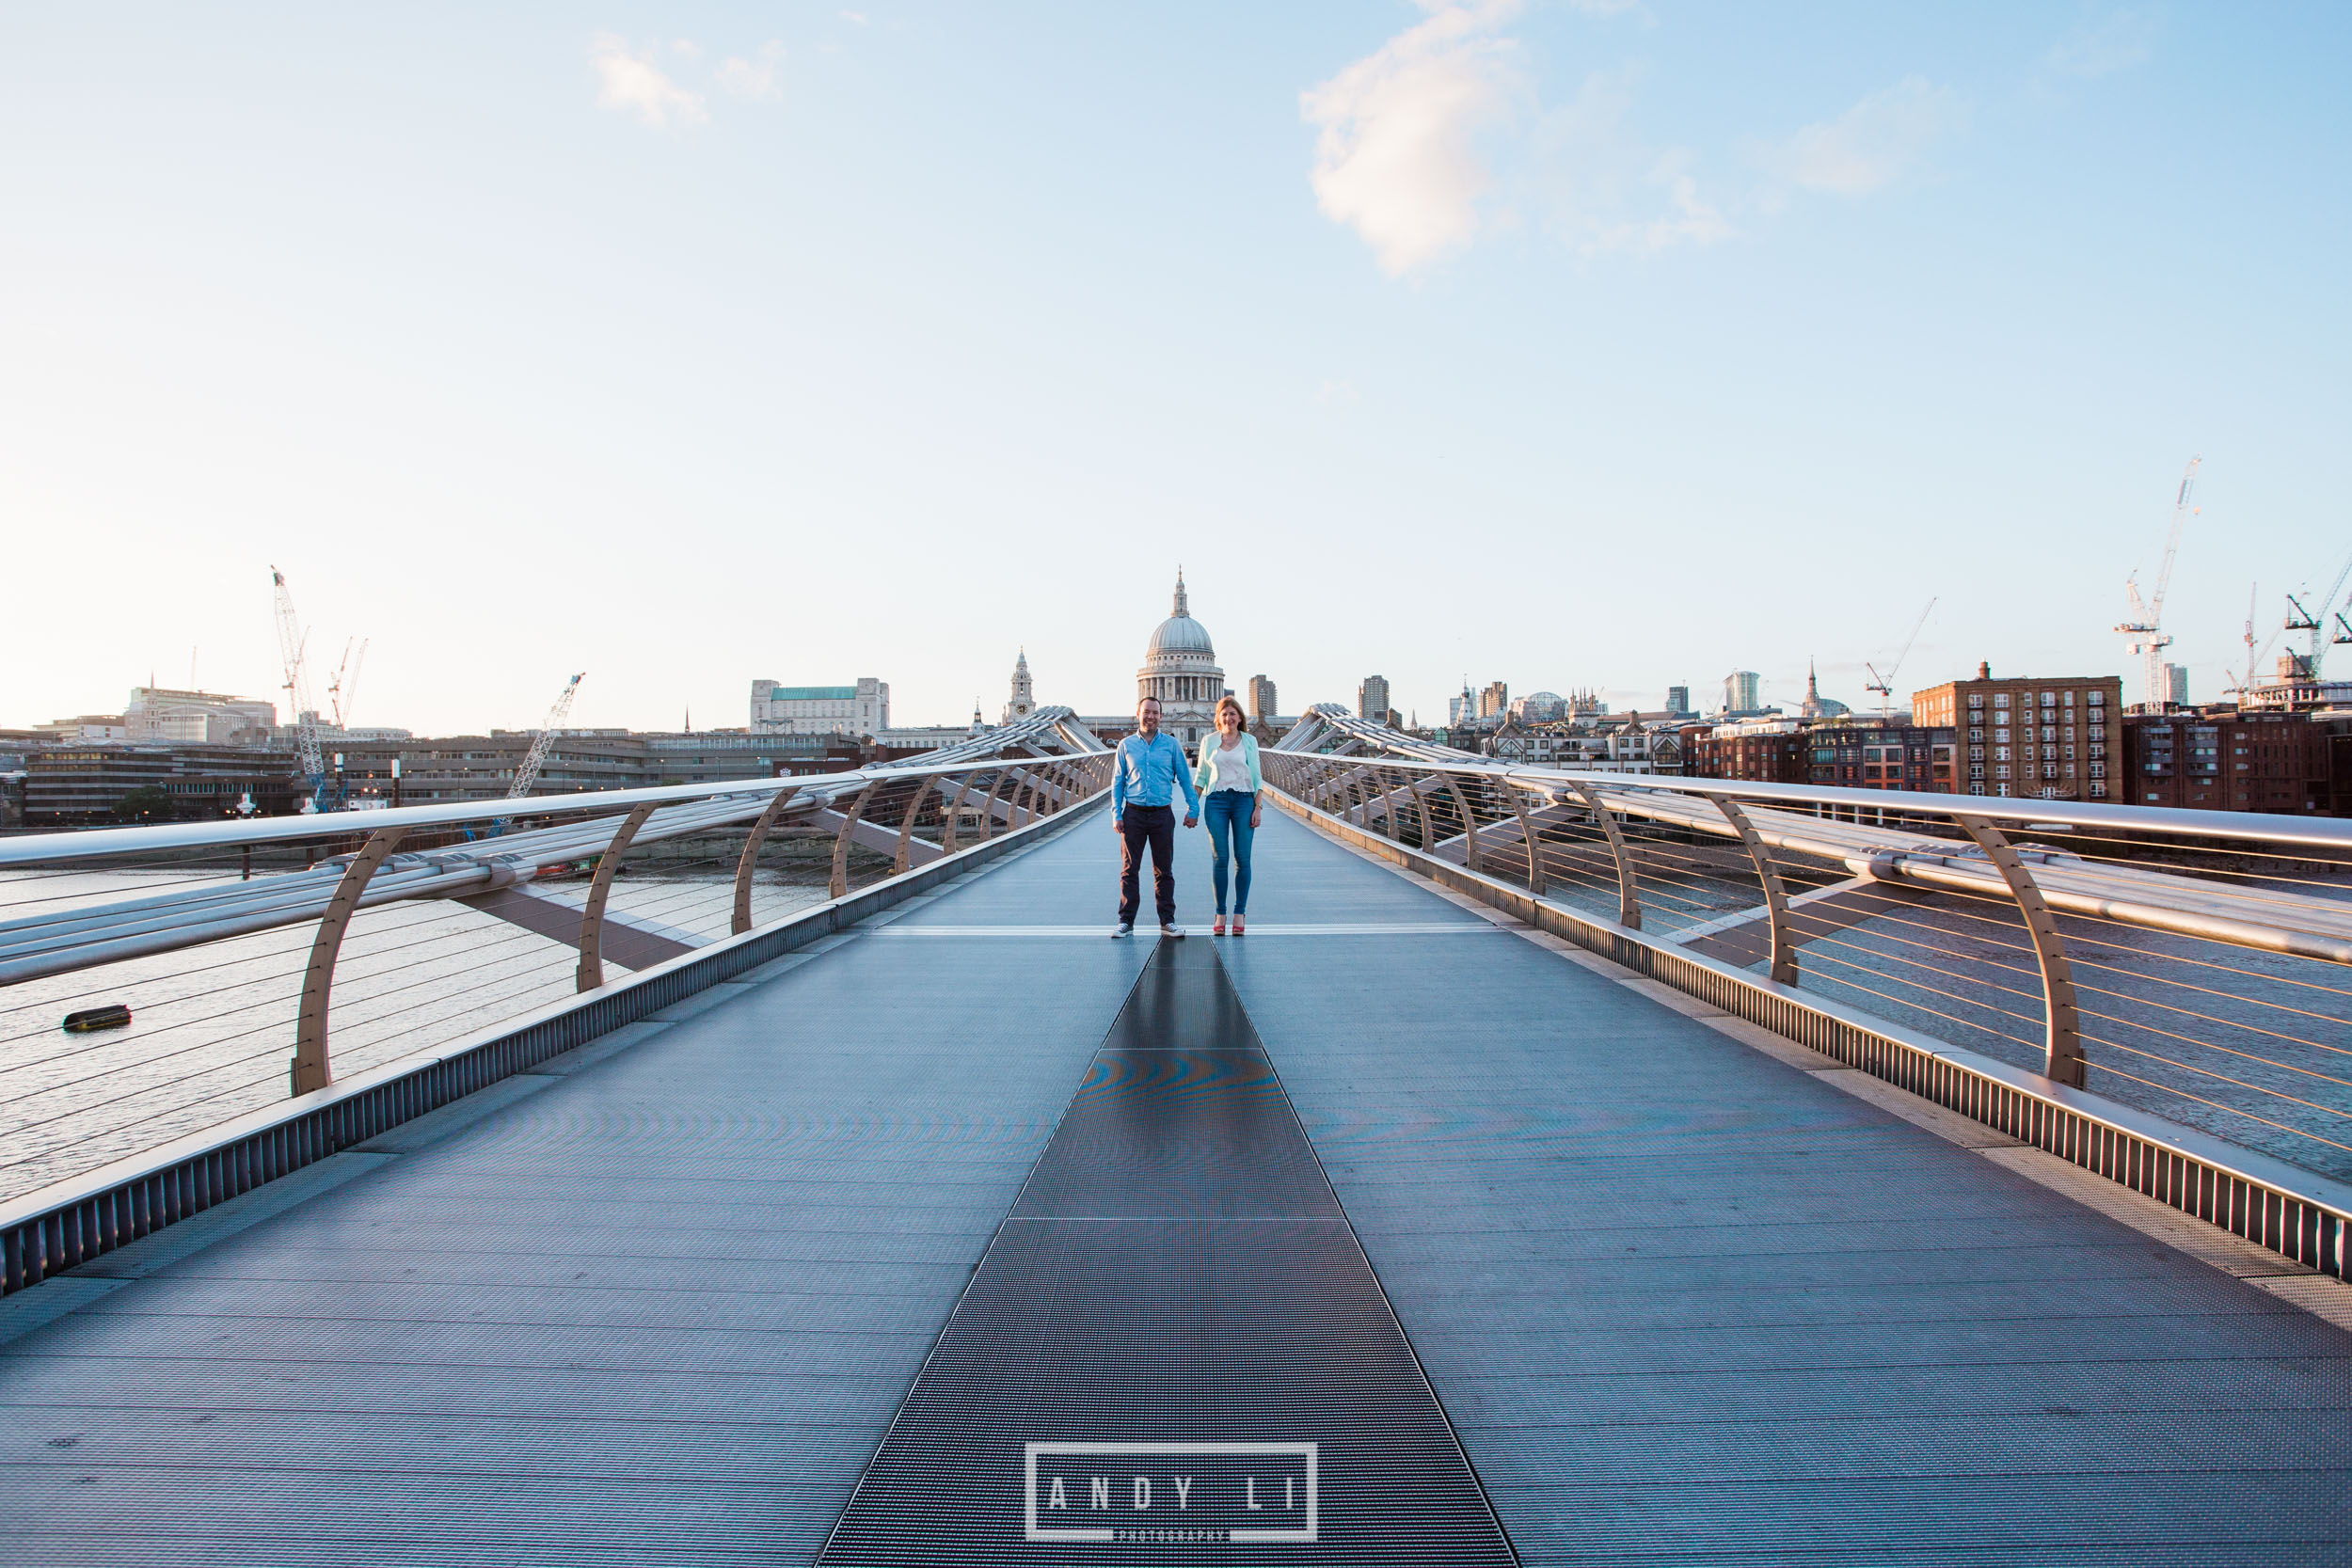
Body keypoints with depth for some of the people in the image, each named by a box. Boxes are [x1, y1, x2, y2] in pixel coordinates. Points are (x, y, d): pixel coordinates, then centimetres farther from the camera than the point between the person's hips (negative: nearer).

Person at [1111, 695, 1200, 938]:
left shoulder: (1171, 744, 6)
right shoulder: (1126, 745, 8)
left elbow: (1185, 778, 10)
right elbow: (1117, 782, 10)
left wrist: (1193, 808, 4)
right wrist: (1116, 815, 2)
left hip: (1163, 815, 0)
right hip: (1134, 814, 0)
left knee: (1164, 871, 4)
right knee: (1129, 869, 0)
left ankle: (1167, 921, 10)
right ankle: (1126, 921, 5)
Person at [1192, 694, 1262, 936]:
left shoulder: (1249, 741, 8)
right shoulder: (1209, 741, 9)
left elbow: (1256, 777, 8)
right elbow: (1201, 776, 12)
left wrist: (1258, 807, 0)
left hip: (1244, 799, 0)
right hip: (1216, 800, 0)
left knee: (1242, 859, -2)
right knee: (1220, 859, -3)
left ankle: (1239, 914, 5)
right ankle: (1220, 915, 3)